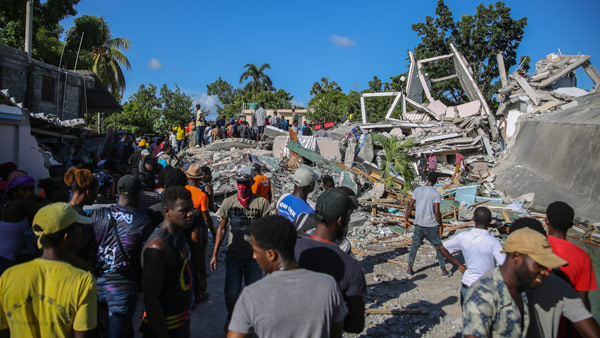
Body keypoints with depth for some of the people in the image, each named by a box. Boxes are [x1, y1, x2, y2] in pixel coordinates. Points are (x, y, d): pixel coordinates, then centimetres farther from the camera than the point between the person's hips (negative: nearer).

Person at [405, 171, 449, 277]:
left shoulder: (417, 190, 0)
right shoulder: (436, 193, -10)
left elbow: (410, 206, -1)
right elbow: (437, 212, -15)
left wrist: (406, 220, 8)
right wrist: (440, 225, -2)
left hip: (418, 224, 3)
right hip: (431, 225, -3)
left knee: (414, 245, 14)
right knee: (438, 246, 11)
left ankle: (409, 269, 16)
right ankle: (444, 270, 16)